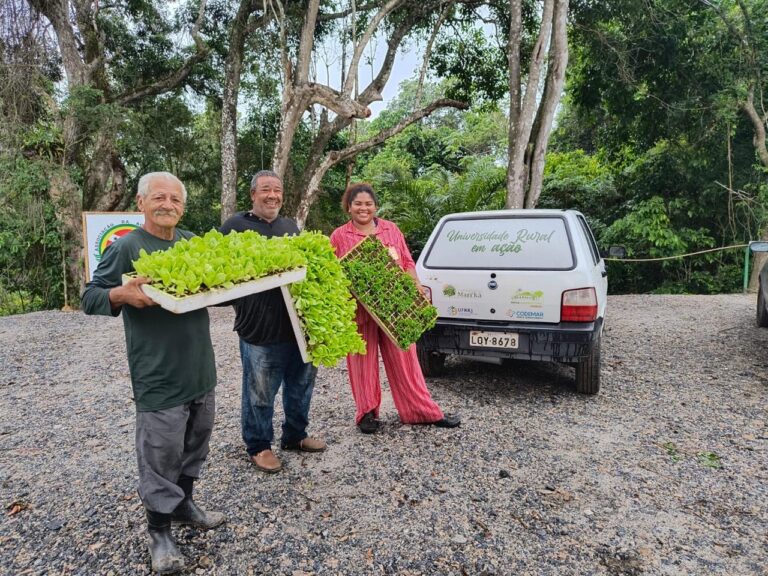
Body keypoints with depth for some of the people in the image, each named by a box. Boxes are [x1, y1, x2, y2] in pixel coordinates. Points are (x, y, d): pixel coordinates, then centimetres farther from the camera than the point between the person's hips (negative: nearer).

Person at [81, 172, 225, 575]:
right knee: (161, 453, 3)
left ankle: (183, 504, 40)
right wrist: (122, 294, -27)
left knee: (196, 441, 19)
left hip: (200, 367, 7)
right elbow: (89, 297, -7)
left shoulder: (193, 242, 9)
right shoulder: (126, 247, -9)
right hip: (158, 374, -6)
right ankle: (159, 530, 23)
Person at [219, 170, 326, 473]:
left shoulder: (290, 226, 16)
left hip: (298, 321, 6)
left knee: (301, 383, 17)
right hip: (260, 327, -6)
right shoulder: (236, 225, -2)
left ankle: (295, 435, 36)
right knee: (260, 392, 4)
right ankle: (259, 446, 24)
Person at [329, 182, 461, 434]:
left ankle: (423, 410, 17)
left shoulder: (391, 229, 10)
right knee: (363, 360, 7)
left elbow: (407, 262, 11)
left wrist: (416, 285, -2)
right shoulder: (339, 236, 2)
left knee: (404, 357, 7)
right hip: (359, 309, -1)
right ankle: (367, 413, 22)